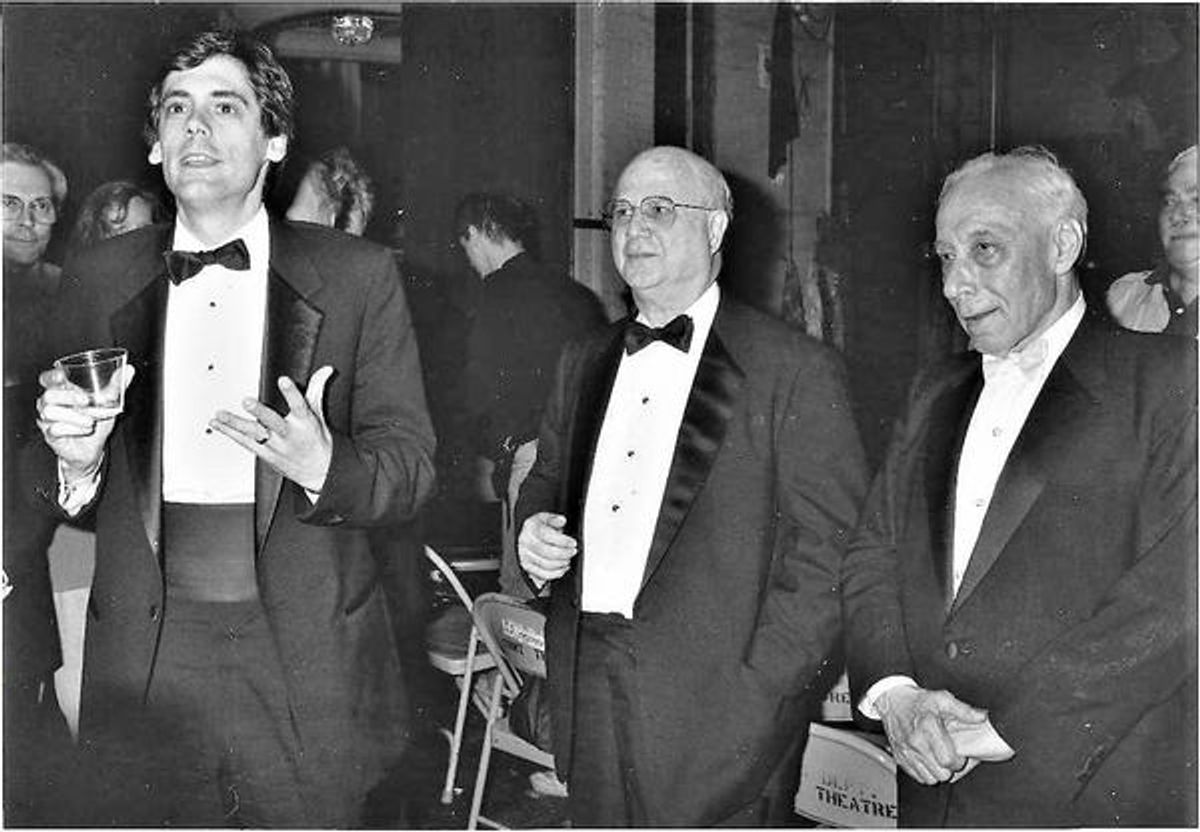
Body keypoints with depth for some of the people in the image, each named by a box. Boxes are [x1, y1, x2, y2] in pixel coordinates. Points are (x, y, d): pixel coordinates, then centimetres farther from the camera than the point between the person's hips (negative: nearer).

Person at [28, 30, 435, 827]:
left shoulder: (359, 276, -2)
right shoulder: (98, 280, 5)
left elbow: (411, 464, -2)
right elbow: (64, 494, 10)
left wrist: (324, 467, -23)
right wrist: (75, 456, -13)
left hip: (308, 673, -1)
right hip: (144, 666, 2)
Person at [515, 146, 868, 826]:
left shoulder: (798, 370, -6)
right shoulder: (582, 362, 15)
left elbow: (827, 550, -10)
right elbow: (548, 478, 26)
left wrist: (762, 694, -17)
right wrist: (535, 529, 2)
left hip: (720, 709, -5)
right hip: (588, 690, 6)